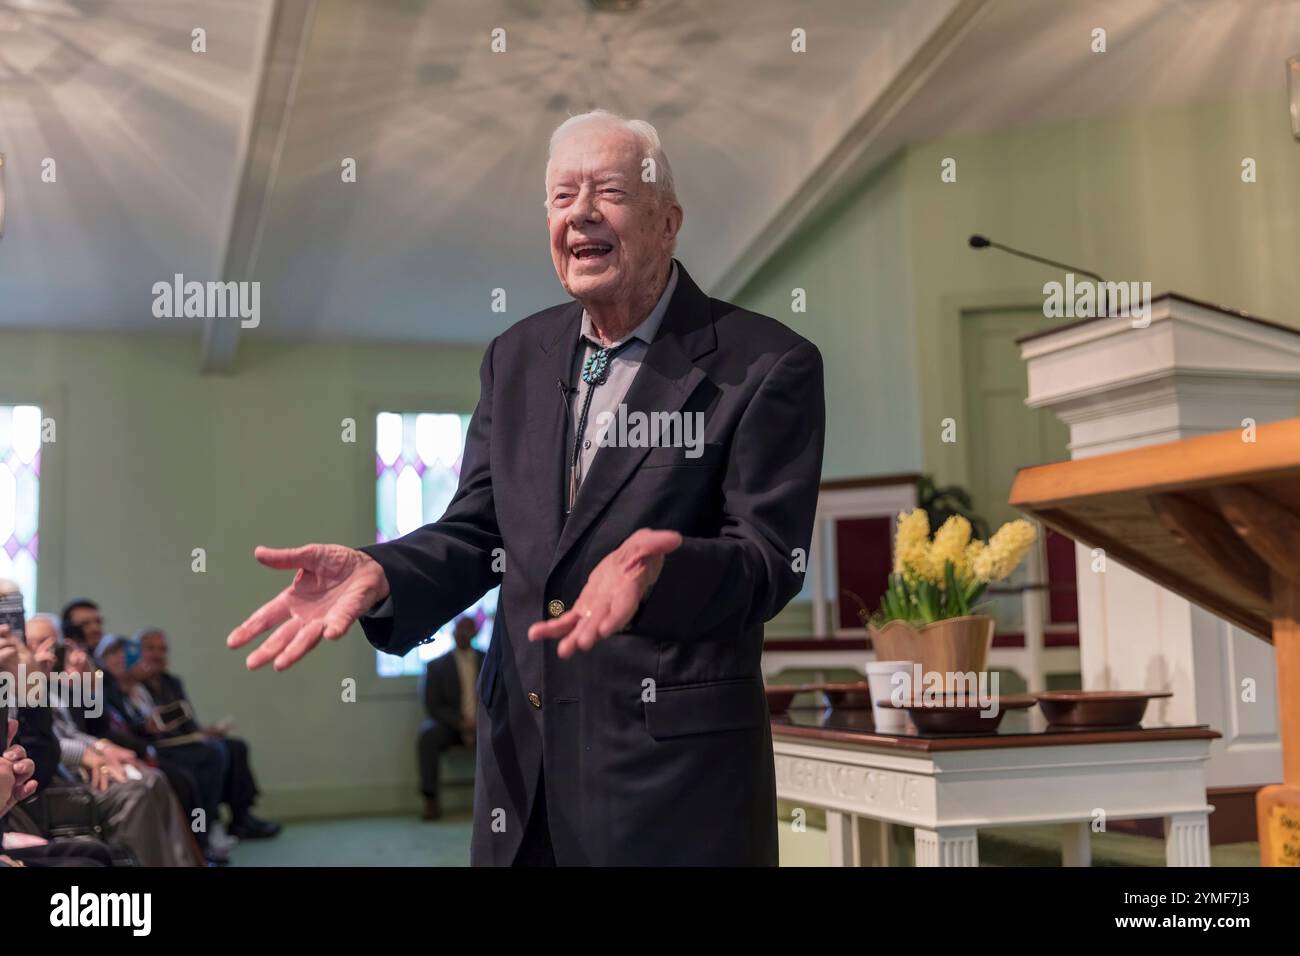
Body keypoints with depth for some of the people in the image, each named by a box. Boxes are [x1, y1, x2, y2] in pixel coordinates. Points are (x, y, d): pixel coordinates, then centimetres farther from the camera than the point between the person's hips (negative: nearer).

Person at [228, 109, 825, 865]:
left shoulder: (767, 366, -9)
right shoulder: (518, 355, 8)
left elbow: (770, 560, -13)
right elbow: (477, 533, 8)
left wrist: (659, 569, -34)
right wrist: (376, 575, -11)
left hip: (674, 762, -5)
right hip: (522, 751, 5)